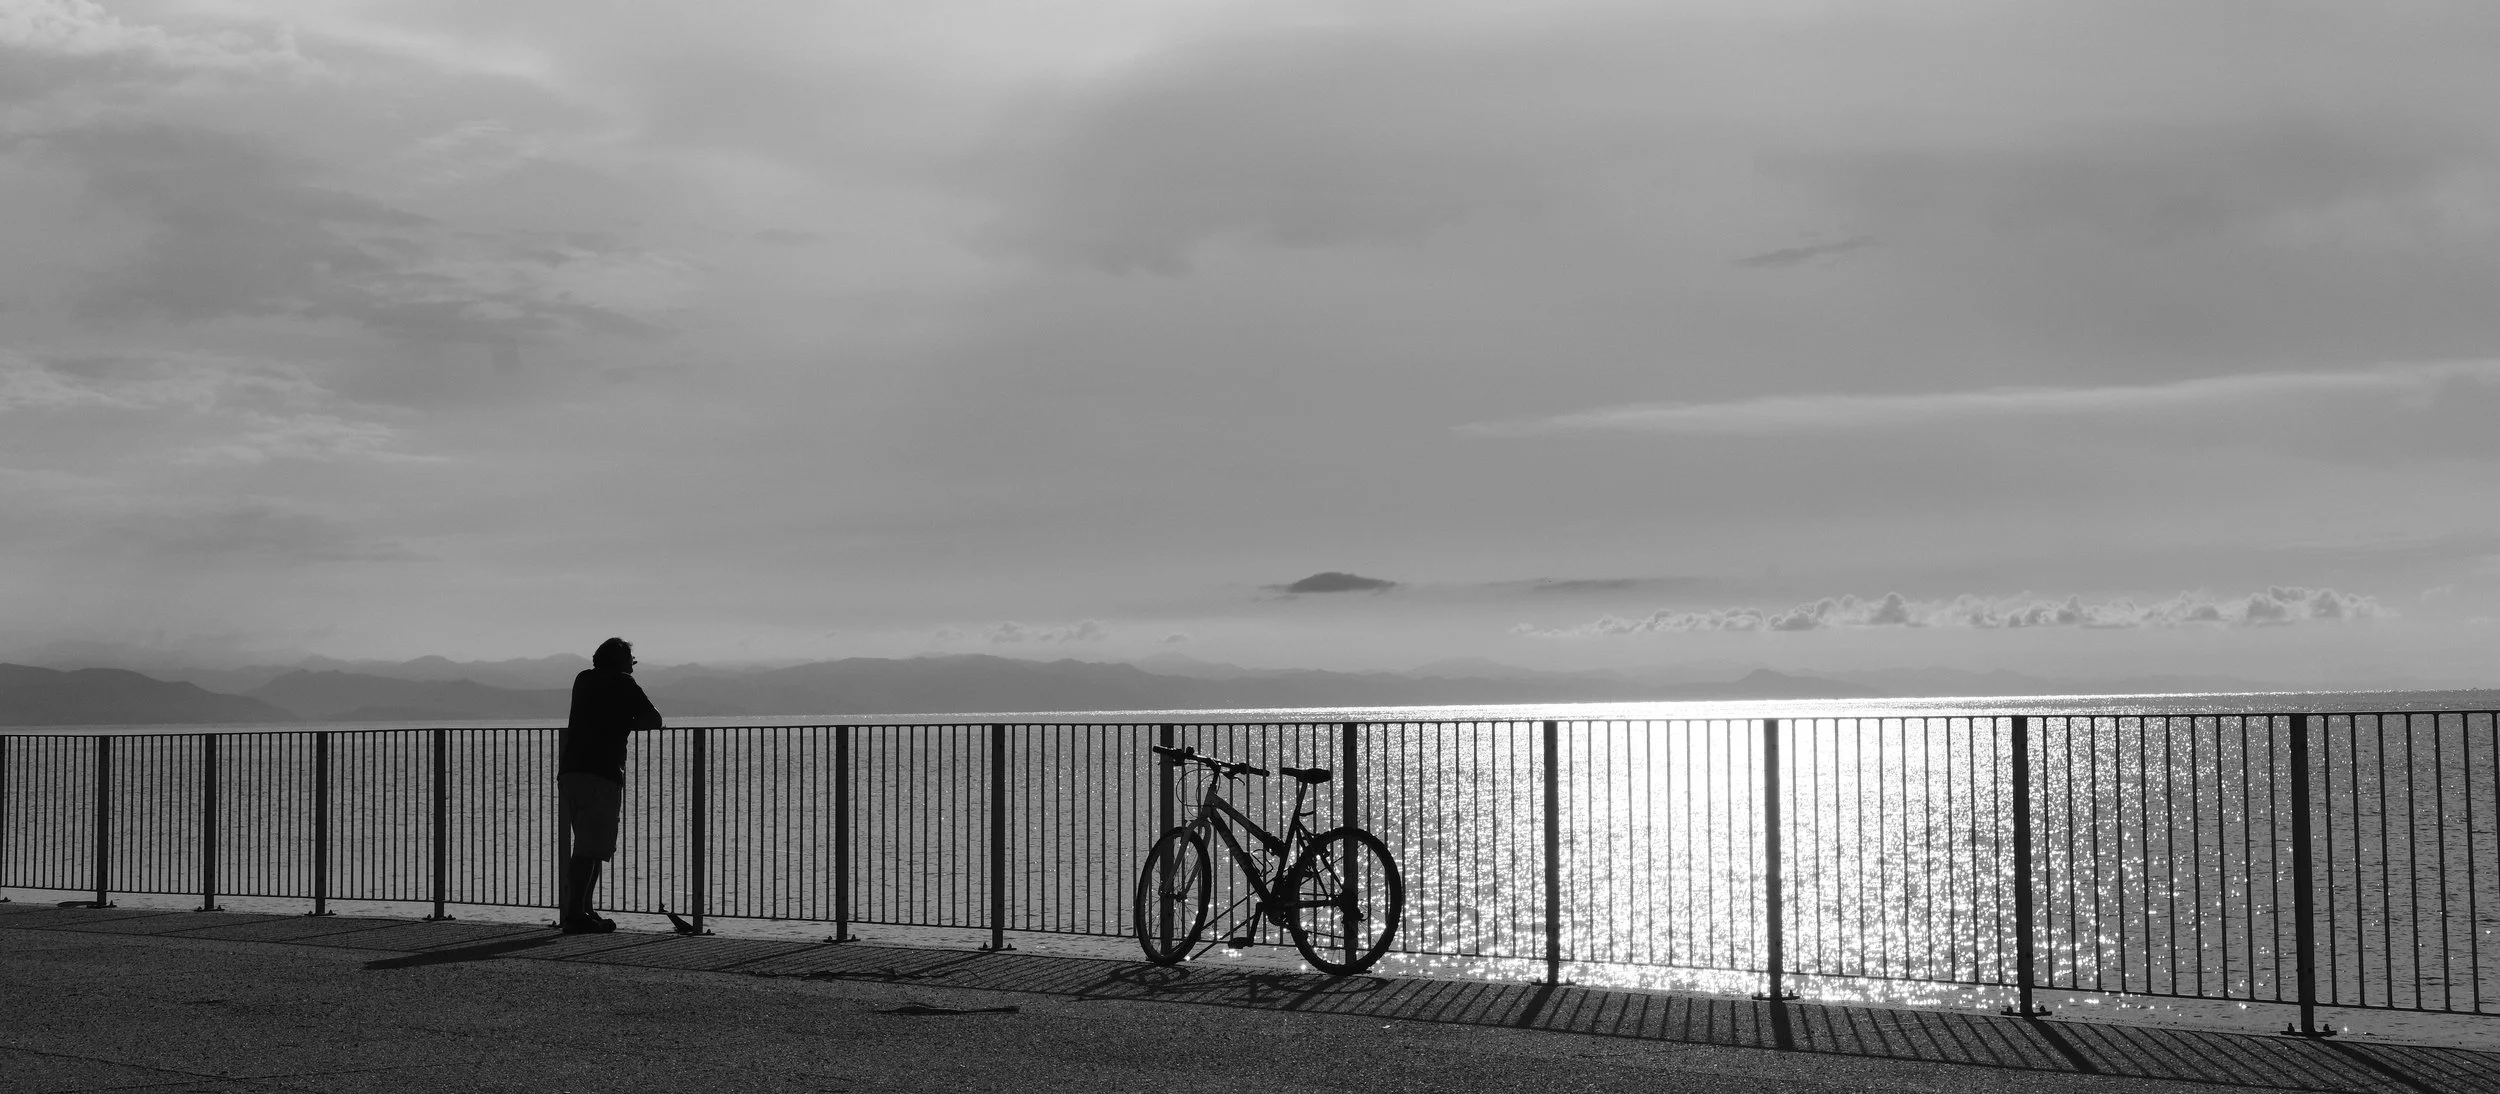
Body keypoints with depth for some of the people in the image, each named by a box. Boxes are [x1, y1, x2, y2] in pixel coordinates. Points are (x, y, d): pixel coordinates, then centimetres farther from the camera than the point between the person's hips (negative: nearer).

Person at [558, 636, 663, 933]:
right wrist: (627, 723, 16)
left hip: (568, 769, 7)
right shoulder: (623, 683, 2)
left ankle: (581, 909, 19)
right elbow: (654, 720, 3)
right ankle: (575, 914, -14)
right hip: (602, 774, -7)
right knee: (590, 849, -9)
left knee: (587, 846, 16)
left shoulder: (583, 679, 20)